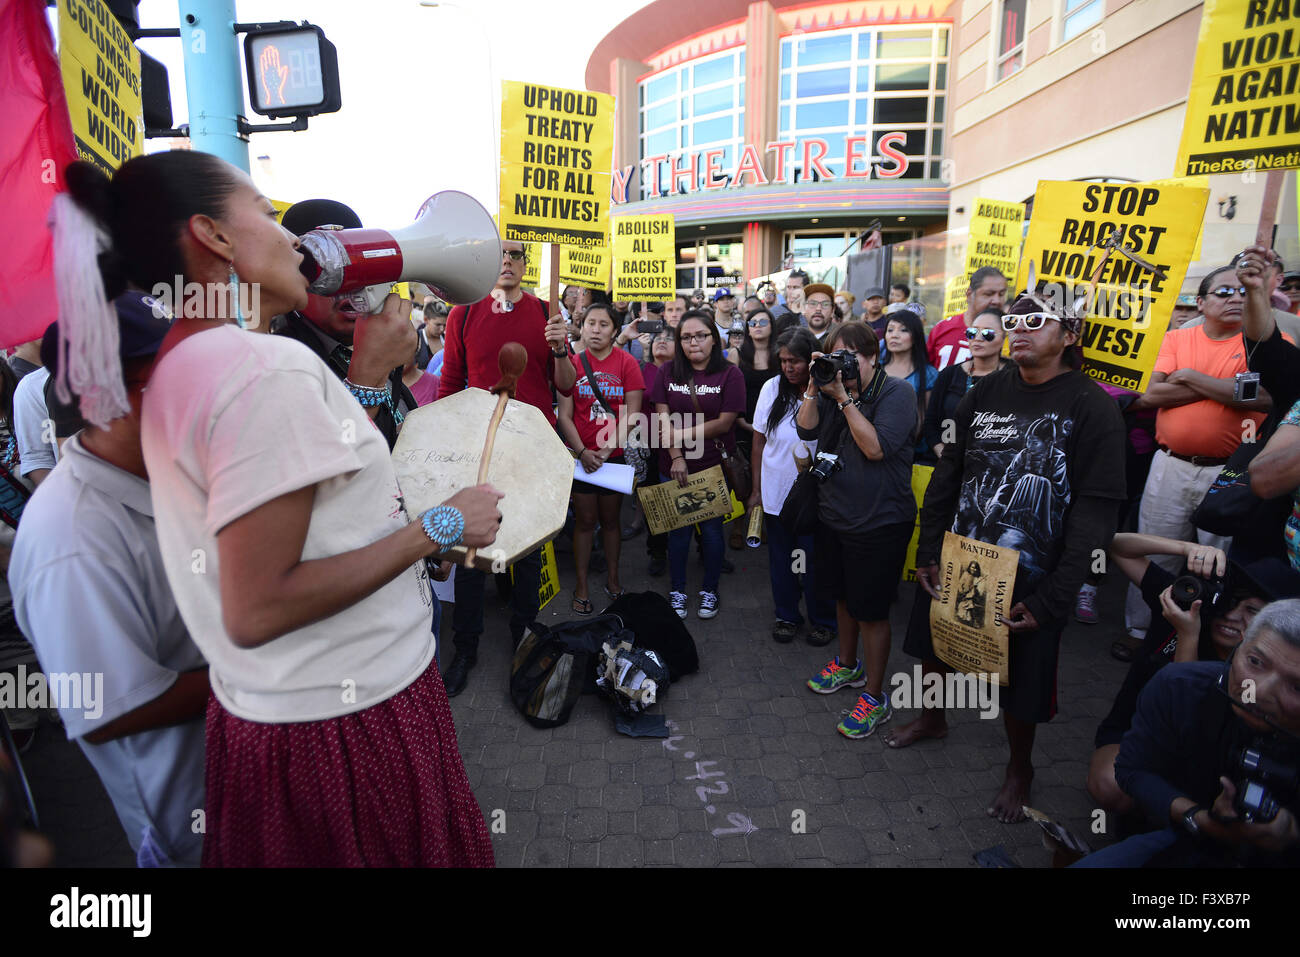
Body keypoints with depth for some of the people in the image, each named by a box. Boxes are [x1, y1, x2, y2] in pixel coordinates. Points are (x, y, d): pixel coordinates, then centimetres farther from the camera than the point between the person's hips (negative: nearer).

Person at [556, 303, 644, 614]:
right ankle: (581, 586, 18)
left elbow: (631, 415, -6)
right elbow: (565, 415, -3)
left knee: (610, 519, 12)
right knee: (585, 521, 6)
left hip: (615, 456, 0)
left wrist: (606, 450, -14)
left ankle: (613, 580, 27)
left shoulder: (627, 363, -3)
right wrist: (583, 452, -13)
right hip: (581, 456, 0)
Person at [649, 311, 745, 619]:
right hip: (675, 465, 2)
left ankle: (709, 590, 25)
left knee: (711, 526, 8)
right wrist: (676, 456, -14)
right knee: (678, 526, 9)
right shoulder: (668, 372, 3)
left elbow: (724, 423, -11)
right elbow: (663, 418, -3)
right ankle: (677, 590, 24)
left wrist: (680, 434, -12)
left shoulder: (730, 374, -5)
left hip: (715, 465, -2)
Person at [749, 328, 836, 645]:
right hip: (776, 492, 3)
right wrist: (756, 489, 6)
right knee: (781, 558, 15)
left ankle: (823, 620, 30)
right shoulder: (772, 388, -2)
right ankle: (787, 615, 35)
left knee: (815, 559, 7)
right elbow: (759, 441, 4)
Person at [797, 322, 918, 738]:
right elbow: (806, 429, -2)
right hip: (834, 514, 7)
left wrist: (844, 399, -23)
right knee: (843, 595, 21)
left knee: (871, 609, 2)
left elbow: (876, 448, -23)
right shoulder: (834, 388, 5)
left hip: (879, 521, -6)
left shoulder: (897, 392, -13)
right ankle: (848, 665, 44)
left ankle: (875, 697, 18)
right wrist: (814, 389, -14)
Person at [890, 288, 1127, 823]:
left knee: (1019, 688, 11)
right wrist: (928, 552, 2)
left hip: (1029, 579, -4)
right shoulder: (986, 393, 2)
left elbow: (1096, 513, -14)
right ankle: (932, 719, 50)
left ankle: (1020, 768, 40)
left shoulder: (1092, 408, -12)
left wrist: (1052, 600, -17)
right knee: (933, 646, 21)